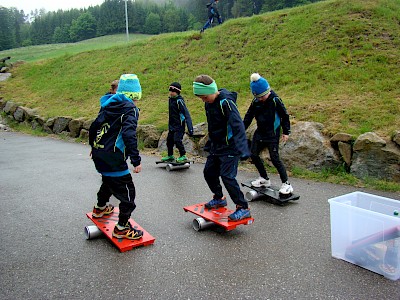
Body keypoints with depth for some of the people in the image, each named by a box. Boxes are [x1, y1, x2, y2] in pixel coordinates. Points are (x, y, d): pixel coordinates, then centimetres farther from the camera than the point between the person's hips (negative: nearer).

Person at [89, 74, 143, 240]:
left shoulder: (108, 105, 12)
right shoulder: (130, 108, -12)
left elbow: (94, 126, 19)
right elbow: (129, 134, -25)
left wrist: (94, 146, 34)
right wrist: (136, 160, -24)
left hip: (98, 153, 9)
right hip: (113, 157, -9)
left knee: (108, 180, 33)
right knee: (127, 191, 0)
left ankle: (100, 208, 54)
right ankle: (122, 227, 5)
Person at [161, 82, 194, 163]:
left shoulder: (179, 101, -18)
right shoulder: (170, 99, 7)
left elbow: (186, 114, -22)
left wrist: (190, 128, -27)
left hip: (179, 125, -9)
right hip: (172, 125, 9)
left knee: (177, 140, -14)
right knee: (169, 140, 14)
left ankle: (183, 156, 0)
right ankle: (170, 156, 29)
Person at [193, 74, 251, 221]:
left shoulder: (226, 102, -21)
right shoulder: (209, 103, 6)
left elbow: (238, 126, -29)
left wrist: (242, 149, -36)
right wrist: (209, 144, 26)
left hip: (229, 147, -9)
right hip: (216, 147, 9)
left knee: (227, 176, -13)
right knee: (209, 172, 15)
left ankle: (243, 208, 0)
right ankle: (219, 198, 37)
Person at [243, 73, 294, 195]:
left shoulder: (275, 100, -14)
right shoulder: (255, 102, 1)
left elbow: (284, 116, -6)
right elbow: (248, 116, 12)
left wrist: (286, 132, -4)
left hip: (272, 134, -7)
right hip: (259, 133, 7)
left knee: (275, 158, -9)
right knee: (254, 155, 8)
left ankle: (286, 184, 2)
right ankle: (264, 179, 25)